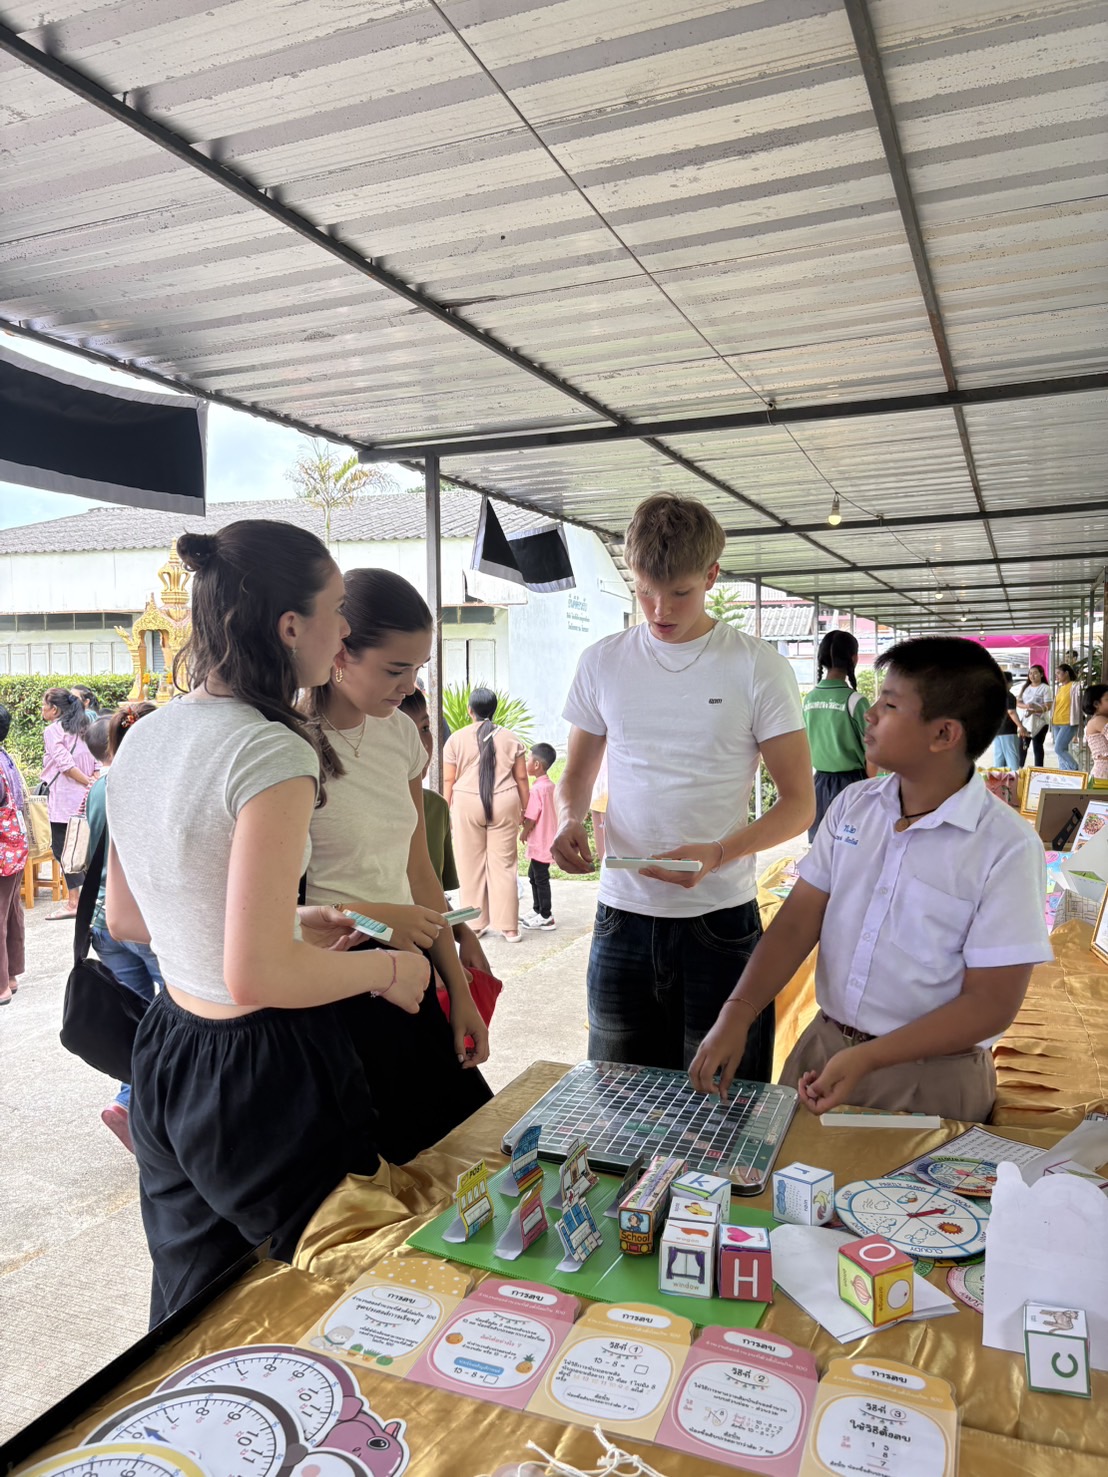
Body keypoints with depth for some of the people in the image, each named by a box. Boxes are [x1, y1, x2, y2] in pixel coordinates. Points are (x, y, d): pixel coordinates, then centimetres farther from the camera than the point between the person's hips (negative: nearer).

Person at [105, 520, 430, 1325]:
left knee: (189, 1327, 24)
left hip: (166, 1058, 8)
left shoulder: (143, 739, 3)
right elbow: (258, 976, -26)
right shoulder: (271, 753, -23)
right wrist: (386, 970, -9)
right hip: (266, 1074, -8)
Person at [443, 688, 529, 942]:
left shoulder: (456, 739, 1)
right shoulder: (510, 738, 5)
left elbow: (448, 780, 0)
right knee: (504, 865, 4)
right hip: (504, 804, 1)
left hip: (467, 805, -1)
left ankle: (476, 924, 14)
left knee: (471, 865, 7)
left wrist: (447, 810, 8)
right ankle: (509, 927, 6)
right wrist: (524, 809, 14)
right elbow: (521, 778, 6)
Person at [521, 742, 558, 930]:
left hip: (539, 842, -9)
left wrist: (523, 834, -4)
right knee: (534, 875, 20)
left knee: (540, 878, 0)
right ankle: (538, 911, 30)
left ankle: (546, 917, 7)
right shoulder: (551, 785, 8)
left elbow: (531, 818, -19)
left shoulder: (537, 789, -20)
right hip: (547, 839, 9)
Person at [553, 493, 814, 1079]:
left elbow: (798, 803, -3)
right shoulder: (601, 663, 5)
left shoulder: (758, 668, -4)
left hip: (720, 921, -2)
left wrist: (717, 854, -19)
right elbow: (576, 775, 15)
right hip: (622, 917, 3)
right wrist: (569, 822, -7)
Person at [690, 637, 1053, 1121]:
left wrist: (866, 1059, -23)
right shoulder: (854, 804, 1)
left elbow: (991, 1005, -15)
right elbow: (796, 923, -2)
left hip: (930, 1078, -4)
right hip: (823, 1043, 5)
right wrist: (737, 1013, -15)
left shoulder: (1006, 847, -16)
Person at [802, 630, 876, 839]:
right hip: (851, 783, -5)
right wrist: (871, 787, 8)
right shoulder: (855, 700, -13)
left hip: (821, 783, 5)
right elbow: (871, 754, -8)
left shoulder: (809, 699, 1)